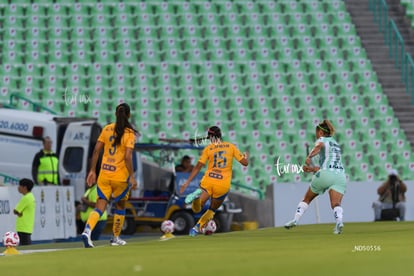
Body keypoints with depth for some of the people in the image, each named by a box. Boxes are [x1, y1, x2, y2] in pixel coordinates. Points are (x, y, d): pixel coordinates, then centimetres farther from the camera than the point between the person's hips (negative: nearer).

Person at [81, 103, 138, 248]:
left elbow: (96, 150, 4)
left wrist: (92, 170, 10)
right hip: (120, 176, -3)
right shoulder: (129, 133, -8)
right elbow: (128, 157, -15)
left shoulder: (106, 129, 5)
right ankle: (116, 238, 28)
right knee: (120, 206, 19)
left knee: (100, 207, 2)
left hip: (104, 174, 3)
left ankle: (87, 230, -23)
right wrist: (132, 177, -10)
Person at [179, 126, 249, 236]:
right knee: (212, 210, 23)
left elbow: (198, 167, -1)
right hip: (223, 185, 1)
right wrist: (246, 156, 30)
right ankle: (197, 228, 12)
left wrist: (187, 182, 2)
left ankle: (197, 195, -32)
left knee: (196, 209, 0)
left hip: (208, 181, -1)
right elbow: (245, 162, 6)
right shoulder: (231, 147, 5)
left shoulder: (208, 149, 3)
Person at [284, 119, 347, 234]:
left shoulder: (322, 140, 11)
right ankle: (339, 221, -39)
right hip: (340, 175, 5)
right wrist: (313, 169, 32)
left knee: (307, 199, 15)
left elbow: (319, 146, -16)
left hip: (325, 174, -5)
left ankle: (295, 219, 8)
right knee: (336, 204, -12)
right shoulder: (335, 144, 32)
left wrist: (309, 157, -28)